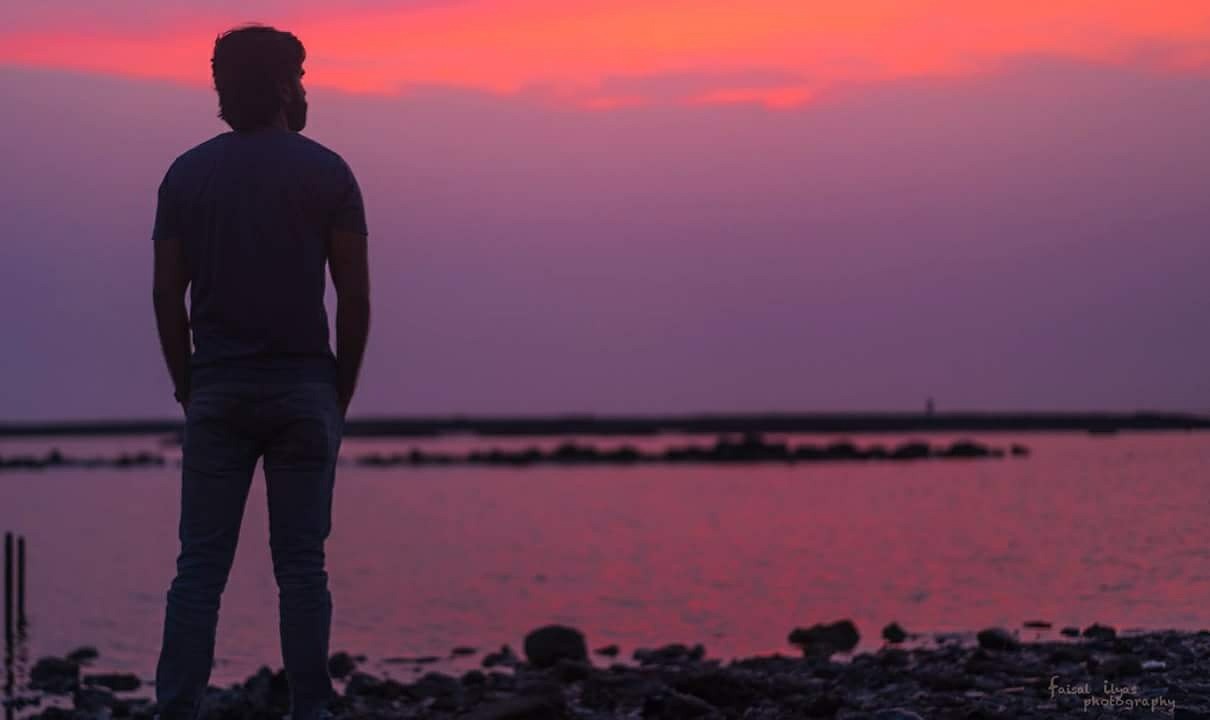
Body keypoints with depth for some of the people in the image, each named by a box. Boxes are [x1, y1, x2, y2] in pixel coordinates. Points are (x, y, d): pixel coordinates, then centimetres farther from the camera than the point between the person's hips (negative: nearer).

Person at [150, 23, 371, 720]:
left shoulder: (187, 174, 6)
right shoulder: (326, 172, 0)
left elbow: (167, 294, 3)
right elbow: (355, 296, -3)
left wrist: (187, 389, 10)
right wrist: (342, 393, 6)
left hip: (217, 388, 1)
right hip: (304, 387, -1)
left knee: (200, 566, 1)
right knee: (302, 565, 3)